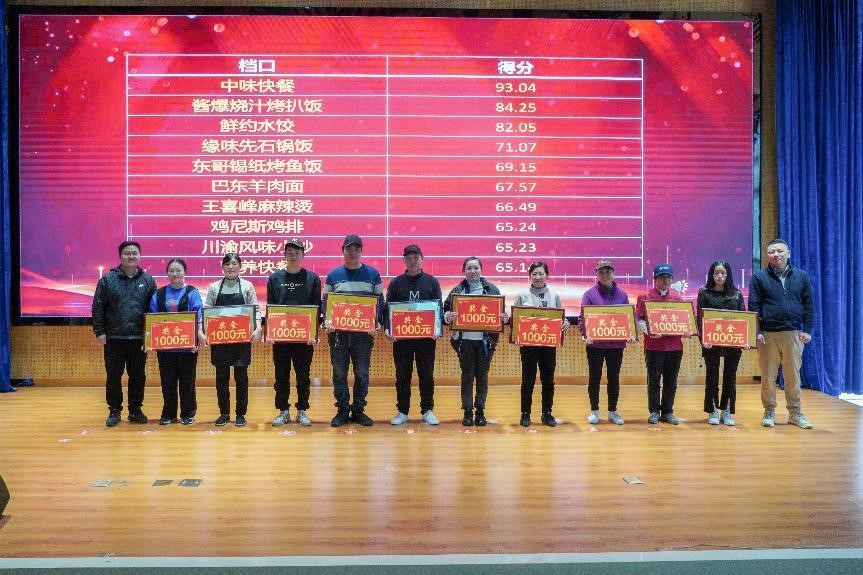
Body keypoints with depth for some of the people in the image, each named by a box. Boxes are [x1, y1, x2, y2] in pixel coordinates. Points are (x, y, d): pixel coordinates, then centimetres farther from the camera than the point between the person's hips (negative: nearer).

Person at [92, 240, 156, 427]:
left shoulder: (148, 280, 5)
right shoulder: (107, 279, 1)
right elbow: (98, 307, 1)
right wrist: (99, 331, -5)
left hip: (139, 339, 1)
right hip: (114, 339, -1)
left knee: (138, 377, 8)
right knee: (113, 376, 6)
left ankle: (135, 410, 20)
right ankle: (114, 411, 18)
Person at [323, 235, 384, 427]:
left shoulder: (373, 274, 6)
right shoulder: (333, 275, 7)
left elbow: (380, 302, 7)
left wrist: (377, 324, -8)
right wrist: (327, 322, -9)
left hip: (363, 332, 0)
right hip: (338, 332, 0)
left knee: (362, 373, 5)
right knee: (339, 373, 4)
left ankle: (358, 410, 16)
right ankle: (342, 411, 14)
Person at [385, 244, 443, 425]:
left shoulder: (432, 282, 6)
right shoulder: (396, 283, 7)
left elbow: (439, 307, 3)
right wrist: (388, 328, -11)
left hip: (426, 336, 0)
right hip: (401, 336, 0)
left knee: (427, 375, 6)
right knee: (402, 376, 6)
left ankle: (427, 411, 16)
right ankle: (402, 411, 16)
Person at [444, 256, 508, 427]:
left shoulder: (491, 289, 4)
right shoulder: (457, 290, 3)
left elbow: (501, 311, 7)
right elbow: (445, 310, 2)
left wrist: (504, 318, -14)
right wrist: (448, 316, -19)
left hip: (485, 339, 0)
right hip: (465, 339, 0)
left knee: (482, 376, 7)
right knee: (467, 376, 4)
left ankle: (480, 411, 17)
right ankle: (467, 411, 13)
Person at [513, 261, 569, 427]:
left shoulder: (554, 296, 7)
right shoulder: (522, 296, 2)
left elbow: (561, 318, 9)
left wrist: (565, 324, -13)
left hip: (549, 344, 2)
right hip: (528, 344, -2)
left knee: (548, 380, 8)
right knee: (528, 379, 3)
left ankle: (547, 413, 20)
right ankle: (525, 414, 15)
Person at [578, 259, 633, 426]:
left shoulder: (622, 295, 7)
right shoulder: (590, 294, -2)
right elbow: (582, 318, -6)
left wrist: (631, 334, -7)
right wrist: (586, 334, -21)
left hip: (617, 343, 2)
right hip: (595, 343, -2)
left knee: (614, 377, 10)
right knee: (594, 377, 6)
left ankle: (613, 411, 20)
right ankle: (594, 410, 18)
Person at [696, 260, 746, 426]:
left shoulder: (737, 294, 10)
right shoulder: (704, 293, 2)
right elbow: (700, 318, -3)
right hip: (711, 342, -2)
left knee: (730, 376, 6)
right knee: (712, 375, 3)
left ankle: (727, 411, 16)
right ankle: (713, 411, 13)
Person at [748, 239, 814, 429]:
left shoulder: (801, 276, 9)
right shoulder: (759, 277, 3)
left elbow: (808, 306, 8)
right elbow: (753, 307, -1)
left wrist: (807, 330, 0)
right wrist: (757, 332, -9)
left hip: (793, 334, 1)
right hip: (767, 334, -1)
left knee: (793, 375, 7)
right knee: (768, 376, 4)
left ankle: (795, 413, 17)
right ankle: (769, 412, 15)